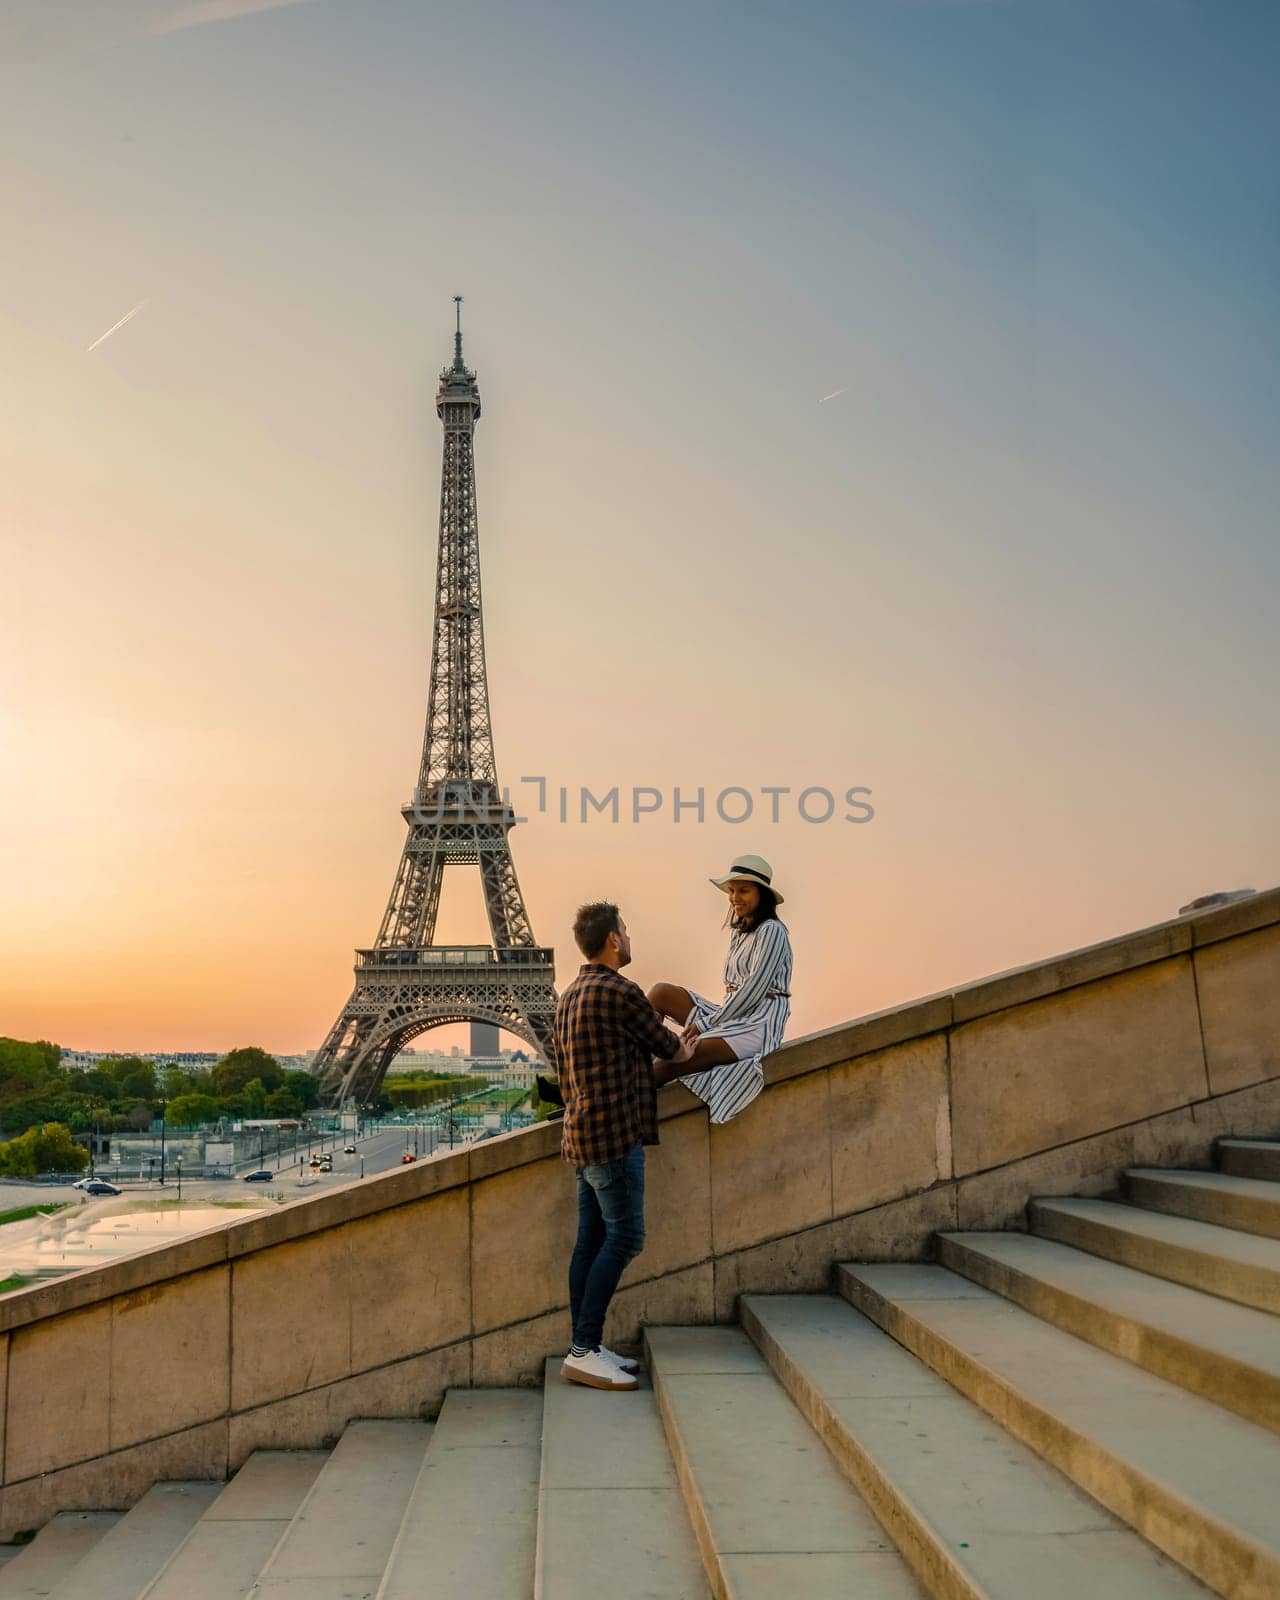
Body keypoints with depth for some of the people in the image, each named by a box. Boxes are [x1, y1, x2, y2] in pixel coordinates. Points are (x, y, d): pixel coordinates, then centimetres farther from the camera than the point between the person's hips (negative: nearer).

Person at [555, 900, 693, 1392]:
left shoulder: (569, 997, 15)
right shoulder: (620, 992, -14)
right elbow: (667, 1047, -2)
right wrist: (688, 1051, 20)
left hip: (581, 1132, 9)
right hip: (615, 1133, -9)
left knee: (592, 1240, 10)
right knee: (624, 1237, -7)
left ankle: (585, 1347, 12)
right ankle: (584, 1350, -7)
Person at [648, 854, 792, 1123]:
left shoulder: (771, 931, -8)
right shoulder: (739, 931, 18)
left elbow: (754, 990, -15)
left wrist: (707, 1023, -13)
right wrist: (706, 1021, -1)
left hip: (760, 1022, -9)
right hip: (733, 1015, 9)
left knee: (695, 1049, -32)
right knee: (660, 992, -4)